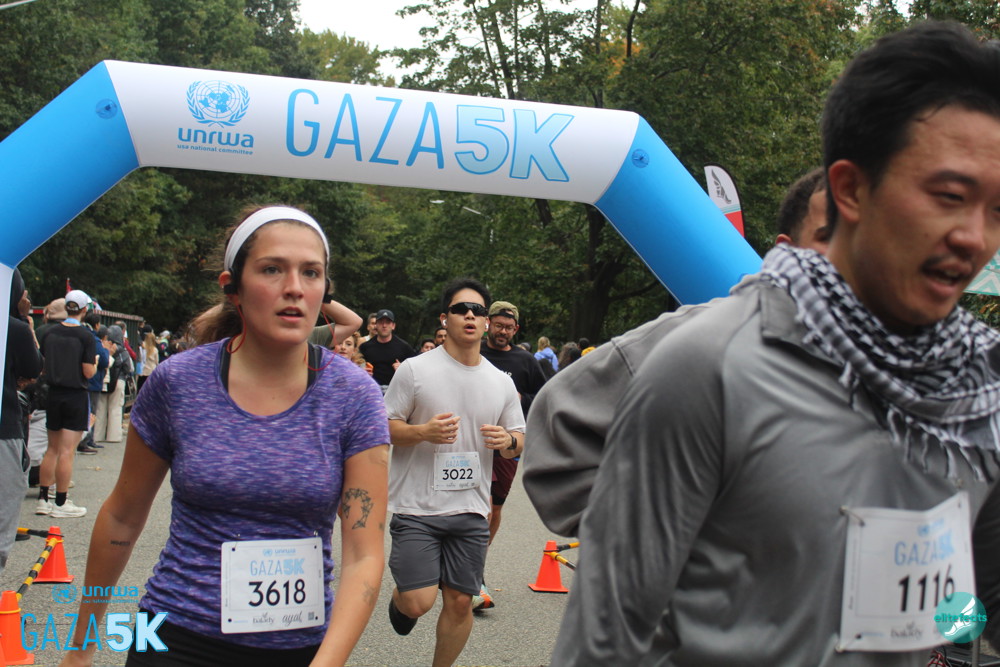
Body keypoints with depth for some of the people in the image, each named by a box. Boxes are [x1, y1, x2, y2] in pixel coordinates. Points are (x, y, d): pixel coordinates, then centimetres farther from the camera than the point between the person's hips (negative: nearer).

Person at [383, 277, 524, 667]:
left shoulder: (502, 383, 9)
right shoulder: (415, 369, -3)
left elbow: (520, 441, 17)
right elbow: (384, 427, -2)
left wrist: (508, 441, -7)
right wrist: (423, 432, -20)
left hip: (471, 510, 4)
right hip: (417, 507, -4)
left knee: (460, 602, 6)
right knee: (419, 603, -9)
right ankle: (399, 597, 27)